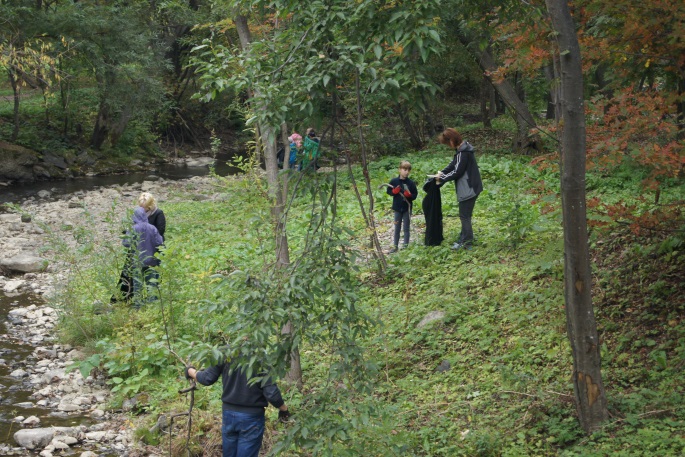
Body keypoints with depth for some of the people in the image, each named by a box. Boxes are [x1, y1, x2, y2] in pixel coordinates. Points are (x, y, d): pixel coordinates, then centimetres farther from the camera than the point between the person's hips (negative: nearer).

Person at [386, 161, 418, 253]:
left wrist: (409, 195, -21)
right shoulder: (394, 181, -4)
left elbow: (415, 195, -2)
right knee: (397, 228, 10)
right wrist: (394, 192, -15)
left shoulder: (411, 183, -6)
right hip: (397, 208, 1)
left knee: (406, 228, 6)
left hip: (407, 208, -1)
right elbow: (388, 191, 5)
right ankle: (395, 246, 17)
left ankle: (406, 246, 12)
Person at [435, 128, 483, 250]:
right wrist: (442, 172, 3)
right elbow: (454, 164, 16)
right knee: (465, 215, 18)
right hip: (470, 187, 10)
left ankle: (466, 242, 6)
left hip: (468, 189, -10)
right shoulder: (461, 149, 8)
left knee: (464, 215, -1)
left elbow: (457, 172, -21)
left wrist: (442, 178, -9)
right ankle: (464, 239, 27)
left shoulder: (463, 153, -22)